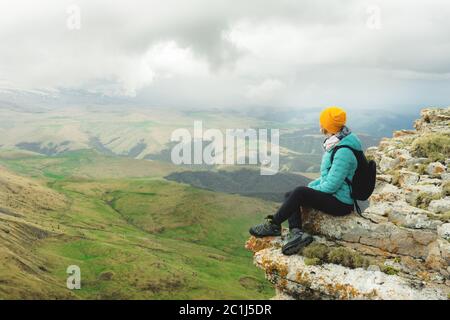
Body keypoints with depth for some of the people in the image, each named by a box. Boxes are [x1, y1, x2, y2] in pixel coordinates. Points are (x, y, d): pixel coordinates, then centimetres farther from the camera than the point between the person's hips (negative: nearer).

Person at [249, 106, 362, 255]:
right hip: (334, 195, 10)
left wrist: (309, 189, -9)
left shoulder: (344, 152, -23)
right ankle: (296, 232, -19)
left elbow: (331, 185, -24)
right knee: (289, 196, 0)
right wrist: (311, 186, 8)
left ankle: (273, 225, -8)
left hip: (340, 203, -10)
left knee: (299, 192, -24)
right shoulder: (336, 144, 7)